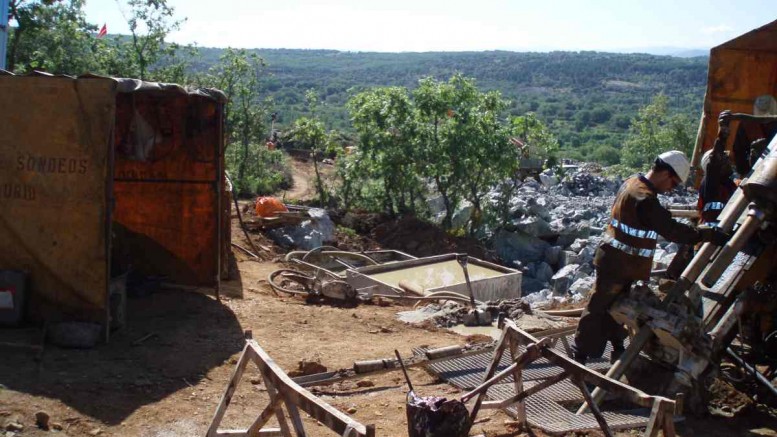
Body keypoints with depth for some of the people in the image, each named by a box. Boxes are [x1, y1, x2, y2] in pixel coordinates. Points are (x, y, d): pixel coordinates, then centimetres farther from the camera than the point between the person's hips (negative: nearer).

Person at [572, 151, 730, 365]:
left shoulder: (632, 183, 7)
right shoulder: (644, 198, -26)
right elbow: (672, 231, -27)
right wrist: (709, 235, -21)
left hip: (616, 261, 10)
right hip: (618, 265, -10)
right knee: (599, 308, -2)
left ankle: (618, 350, 32)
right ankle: (580, 355, 6)